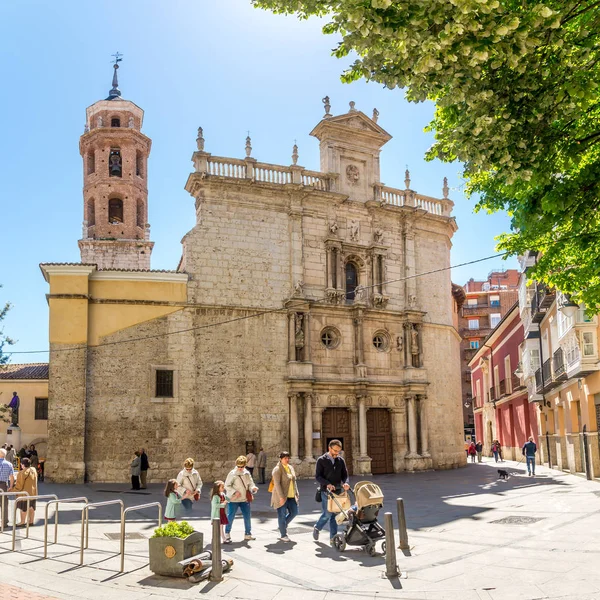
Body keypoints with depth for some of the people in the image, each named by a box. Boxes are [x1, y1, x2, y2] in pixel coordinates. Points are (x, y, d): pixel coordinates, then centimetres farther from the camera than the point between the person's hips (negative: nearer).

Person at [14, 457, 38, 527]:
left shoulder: (22, 473, -21)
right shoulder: (34, 470, 3)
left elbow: (19, 485, -17)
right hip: (33, 492, 8)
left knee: (23, 508, 4)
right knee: (31, 507, 14)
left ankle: (22, 522, 10)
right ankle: (31, 521, 21)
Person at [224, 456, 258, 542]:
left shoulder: (247, 473, 6)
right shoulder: (232, 473, -10)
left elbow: (250, 484, 8)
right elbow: (227, 486, -9)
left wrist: (253, 488, -14)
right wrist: (234, 492, -20)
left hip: (245, 499, 5)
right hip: (233, 499, -5)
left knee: (247, 516, 10)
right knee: (230, 517, -1)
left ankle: (248, 534, 24)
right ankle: (227, 535, 14)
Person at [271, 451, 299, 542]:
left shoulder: (291, 468, 13)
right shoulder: (277, 469, -11)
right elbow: (277, 483, -18)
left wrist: (296, 494, 13)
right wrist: (281, 497, -22)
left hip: (291, 496, 8)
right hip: (282, 496, -8)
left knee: (294, 512, 8)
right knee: (282, 515, 0)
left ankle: (282, 526, 29)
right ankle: (283, 535, 9)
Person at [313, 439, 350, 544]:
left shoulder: (341, 460, 10)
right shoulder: (321, 460, -4)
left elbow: (344, 474, 9)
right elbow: (317, 476, -8)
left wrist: (345, 483, -14)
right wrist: (327, 484, -23)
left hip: (338, 491, 4)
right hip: (326, 491, -4)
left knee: (335, 514, 4)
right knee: (327, 513, -4)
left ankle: (333, 538, 11)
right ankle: (317, 528, 22)